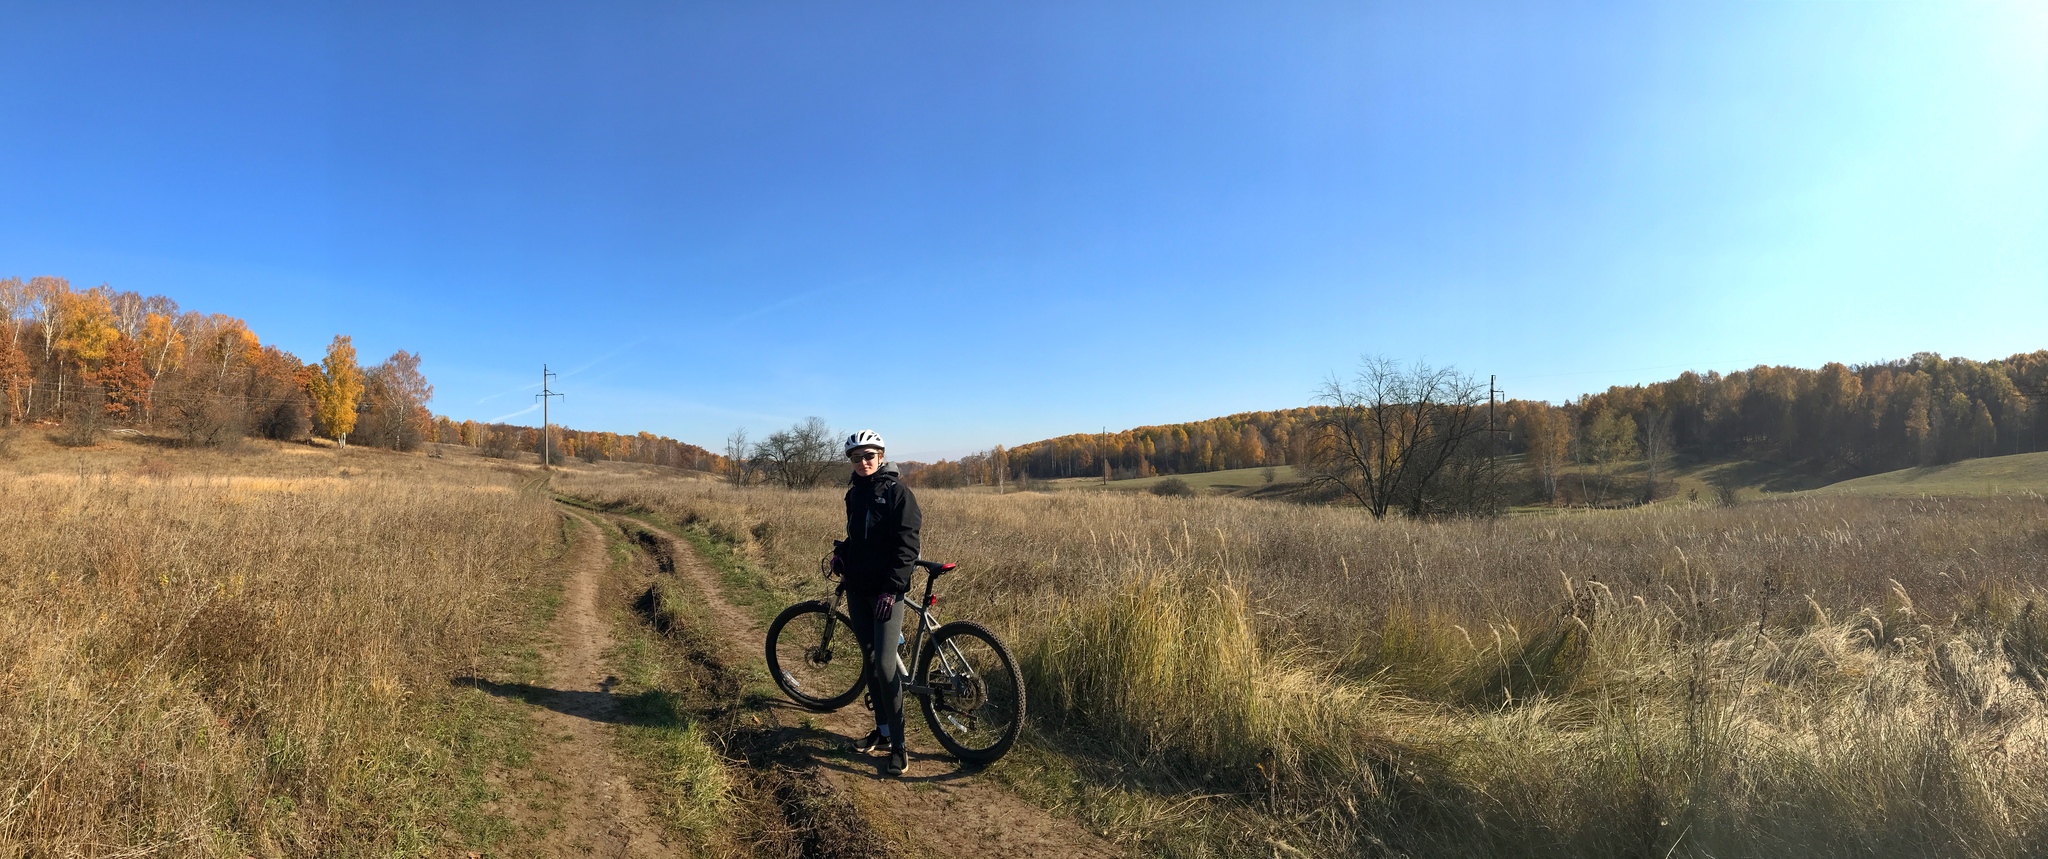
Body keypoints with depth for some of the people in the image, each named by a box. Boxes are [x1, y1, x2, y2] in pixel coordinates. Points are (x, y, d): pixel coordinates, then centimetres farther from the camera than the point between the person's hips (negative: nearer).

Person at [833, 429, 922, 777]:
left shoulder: (896, 491, -10)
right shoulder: (854, 494, 10)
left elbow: (907, 545, -15)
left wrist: (892, 589, -20)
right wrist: (842, 554, 2)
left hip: (887, 591, -7)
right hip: (858, 589, 7)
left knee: (885, 664, -12)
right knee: (870, 660, 12)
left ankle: (898, 746, -2)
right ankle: (883, 731, 25)